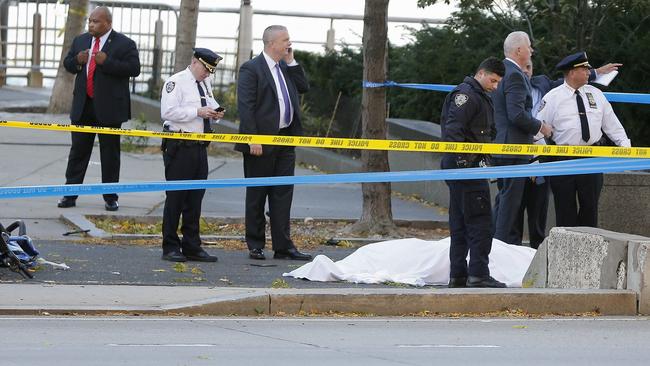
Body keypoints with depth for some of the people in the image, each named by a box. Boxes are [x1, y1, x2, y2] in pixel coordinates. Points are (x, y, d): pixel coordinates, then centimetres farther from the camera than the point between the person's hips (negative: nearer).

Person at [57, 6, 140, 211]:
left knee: (110, 153, 4)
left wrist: (107, 62, -22)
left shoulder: (124, 44, -5)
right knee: (78, 150, 5)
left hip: (109, 108, -4)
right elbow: (67, 64, 16)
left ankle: (110, 198, 11)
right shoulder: (80, 41, 11)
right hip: (83, 107, 4)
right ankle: (70, 195, 8)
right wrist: (77, 61, -7)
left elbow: (134, 69, -13)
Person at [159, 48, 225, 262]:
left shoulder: (205, 84, 17)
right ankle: (170, 247, 2)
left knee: (195, 198, 9)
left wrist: (215, 113, 6)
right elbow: (168, 112, -17)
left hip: (199, 147, 8)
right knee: (175, 197, -3)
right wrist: (198, 112, -20)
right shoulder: (176, 82, -8)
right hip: (180, 147, -8)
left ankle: (192, 247, 14)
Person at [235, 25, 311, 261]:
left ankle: (283, 246, 6)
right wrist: (253, 140, -20)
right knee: (257, 195, 4)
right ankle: (255, 246, 11)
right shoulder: (251, 69, -10)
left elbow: (304, 87, 13)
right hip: (261, 142, -7)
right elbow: (245, 106, -14)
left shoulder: (287, 68, 14)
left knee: (283, 194, 5)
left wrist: (291, 62, 4)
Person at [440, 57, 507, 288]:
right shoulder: (465, 94, -10)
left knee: (460, 224, 10)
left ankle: (458, 275, 13)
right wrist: (462, 159, -24)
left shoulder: (481, 97, 24)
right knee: (480, 220, -11)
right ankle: (478, 274, -12)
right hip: (464, 165, -11)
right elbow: (453, 130, -20)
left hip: (468, 165, 11)